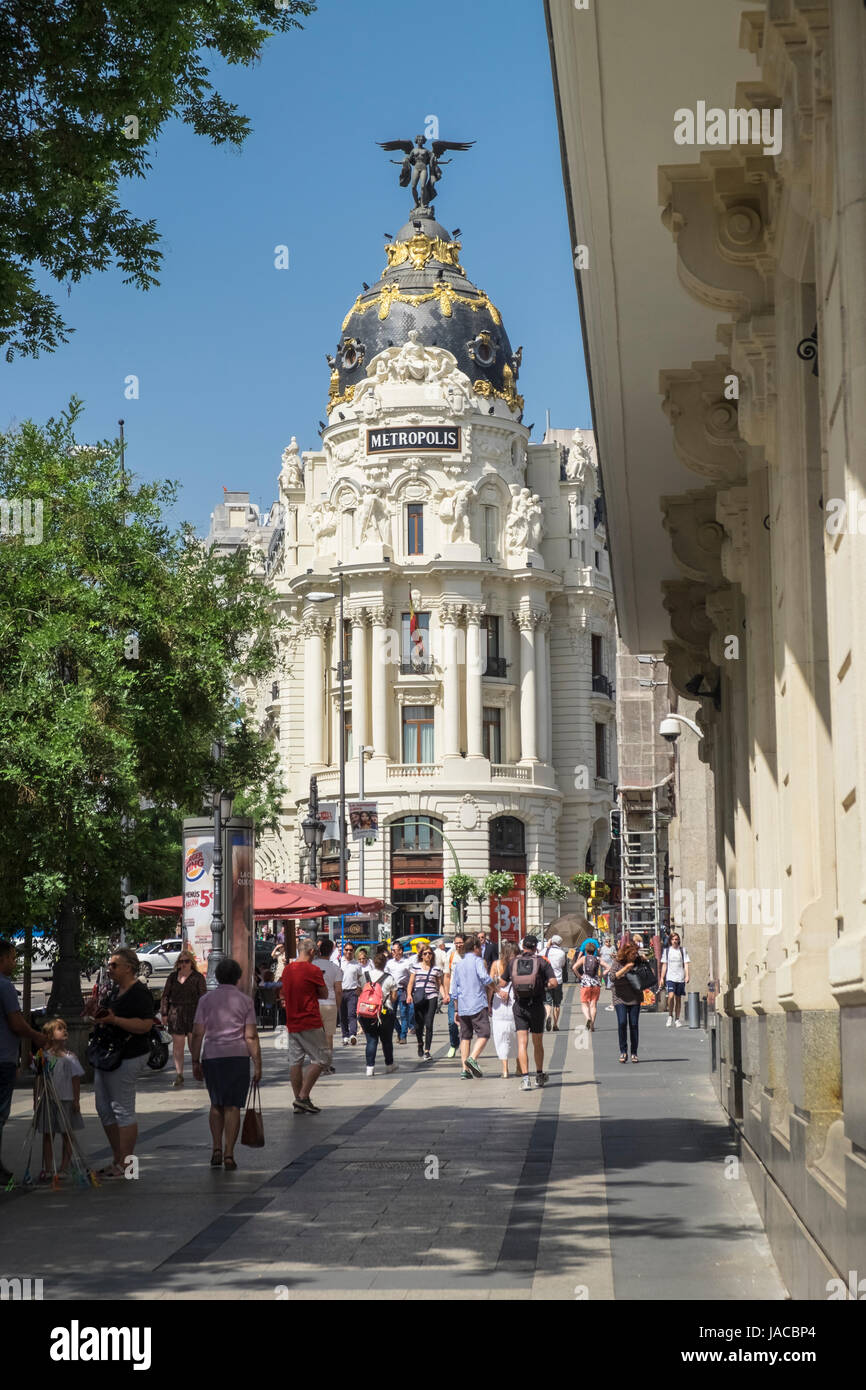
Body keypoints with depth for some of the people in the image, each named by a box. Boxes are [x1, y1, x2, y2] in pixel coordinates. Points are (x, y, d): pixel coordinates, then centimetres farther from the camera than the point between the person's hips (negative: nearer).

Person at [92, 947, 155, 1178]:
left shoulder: (139, 993, -14)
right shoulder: (116, 991, 17)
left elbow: (146, 1024, -24)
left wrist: (114, 1020, -26)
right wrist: (100, 1017, 11)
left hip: (127, 1059, -10)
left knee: (123, 1111, -6)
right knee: (105, 1109, 13)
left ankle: (125, 1166, 0)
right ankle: (118, 1159, 21)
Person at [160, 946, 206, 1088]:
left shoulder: (198, 977, 1)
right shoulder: (173, 977, 12)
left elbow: (202, 997, -2)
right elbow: (165, 996, 13)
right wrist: (164, 1014, 6)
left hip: (193, 1014, -3)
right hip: (176, 1015, 3)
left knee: (193, 1045, 0)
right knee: (177, 1046, 1)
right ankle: (179, 1074, 4)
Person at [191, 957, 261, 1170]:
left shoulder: (206, 999, 5)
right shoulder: (245, 1000, 2)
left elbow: (197, 1033, 2)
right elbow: (251, 1036, -3)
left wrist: (195, 1061, 9)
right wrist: (257, 1064, 1)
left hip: (212, 1056, 2)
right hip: (238, 1057, -2)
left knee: (216, 1105, 16)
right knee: (232, 1107, 1)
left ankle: (217, 1150, 8)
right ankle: (228, 1155, -3)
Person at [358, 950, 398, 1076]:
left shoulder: (365, 975, -1)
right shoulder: (389, 978, -5)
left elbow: (359, 992, 6)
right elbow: (394, 997, -1)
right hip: (385, 1013, -1)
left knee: (371, 1040, 5)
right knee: (386, 1040, 15)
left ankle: (370, 1066, -4)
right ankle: (389, 1064, 29)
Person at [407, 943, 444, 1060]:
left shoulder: (437, 968, 11)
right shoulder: (416, 967, 10)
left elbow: (440, 984, 15)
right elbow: (411, 982, 10)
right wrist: (409, 994, -4)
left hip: (432, 997, 0)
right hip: (418, 998, 1)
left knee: (428, 1024, -8)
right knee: (419, 1023, 1)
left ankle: (427, 1051, -5)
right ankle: (420, 1044, 31)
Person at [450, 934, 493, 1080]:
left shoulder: (458, 964, 17)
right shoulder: (477, 960, -2)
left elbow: (454, 990, 18)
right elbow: (485, 978, -19)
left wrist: (456, 1010, 21)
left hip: (462, 1007, 6)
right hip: (478, 1004, -6)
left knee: (465, 1036, 9)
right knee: (484, 1034, -5)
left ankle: (465, 1069, 3)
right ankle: (473, 1058, -25)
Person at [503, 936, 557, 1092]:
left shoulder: (513, 962, 3)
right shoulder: (542, 962, -2)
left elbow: (503, 982, 11)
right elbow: (553, 982, -11)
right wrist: (545, 985, 10)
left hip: (519, 1006, 0)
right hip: (536, 1005, 0)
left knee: (522, 1043, -3)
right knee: (538, 1043, 15)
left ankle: (525, 1078, -15)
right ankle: (539, 1076, 29)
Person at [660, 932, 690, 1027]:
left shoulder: (682, 950, 5)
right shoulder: (666, 950, 6)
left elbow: (686, 964, 3)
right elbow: (664, 965, 10)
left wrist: (687, 976, -9)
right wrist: (662, 978, 6)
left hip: (680, 978, 1)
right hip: (670, 977, -1)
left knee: (678, 998, 6)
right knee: (671, 995, -19)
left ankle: (677, 1019, 17)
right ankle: (670, 1016, -1)